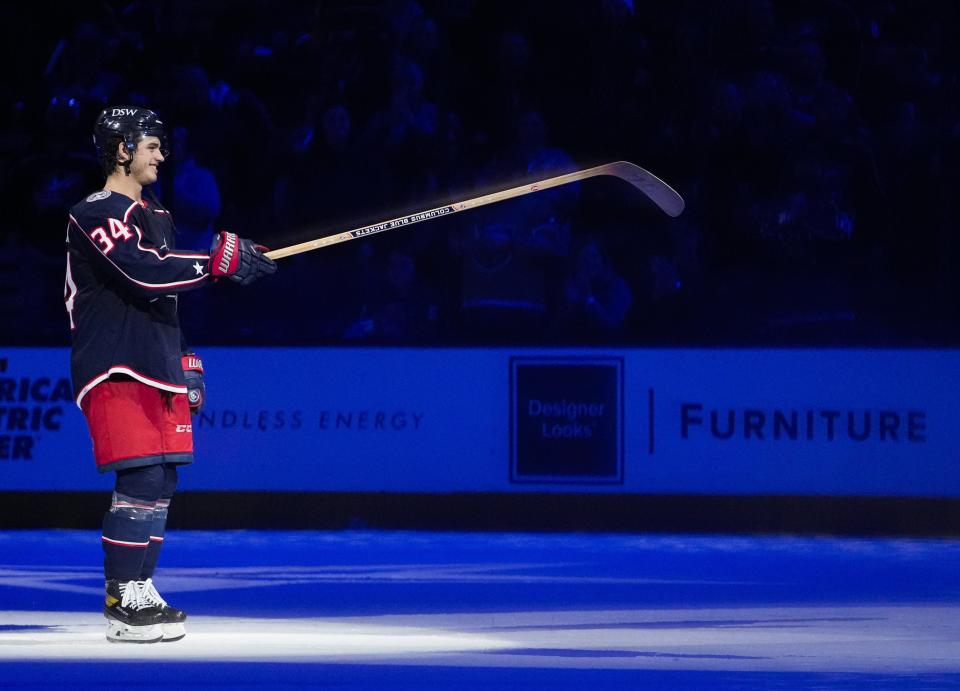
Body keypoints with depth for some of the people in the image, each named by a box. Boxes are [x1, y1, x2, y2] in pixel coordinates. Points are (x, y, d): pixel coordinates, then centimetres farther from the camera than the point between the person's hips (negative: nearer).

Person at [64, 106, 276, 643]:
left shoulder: (158, 218, 21)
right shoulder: (96, 214, -10)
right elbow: (142, 272, -25)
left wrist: (187, 363, 21)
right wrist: (221, 260, -24)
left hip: (159, 373, 9)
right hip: (116, 372, -9)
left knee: (162, 483, 7)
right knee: (141, 480, -15)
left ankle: (137, 592, 15)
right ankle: (123, 607, -14)